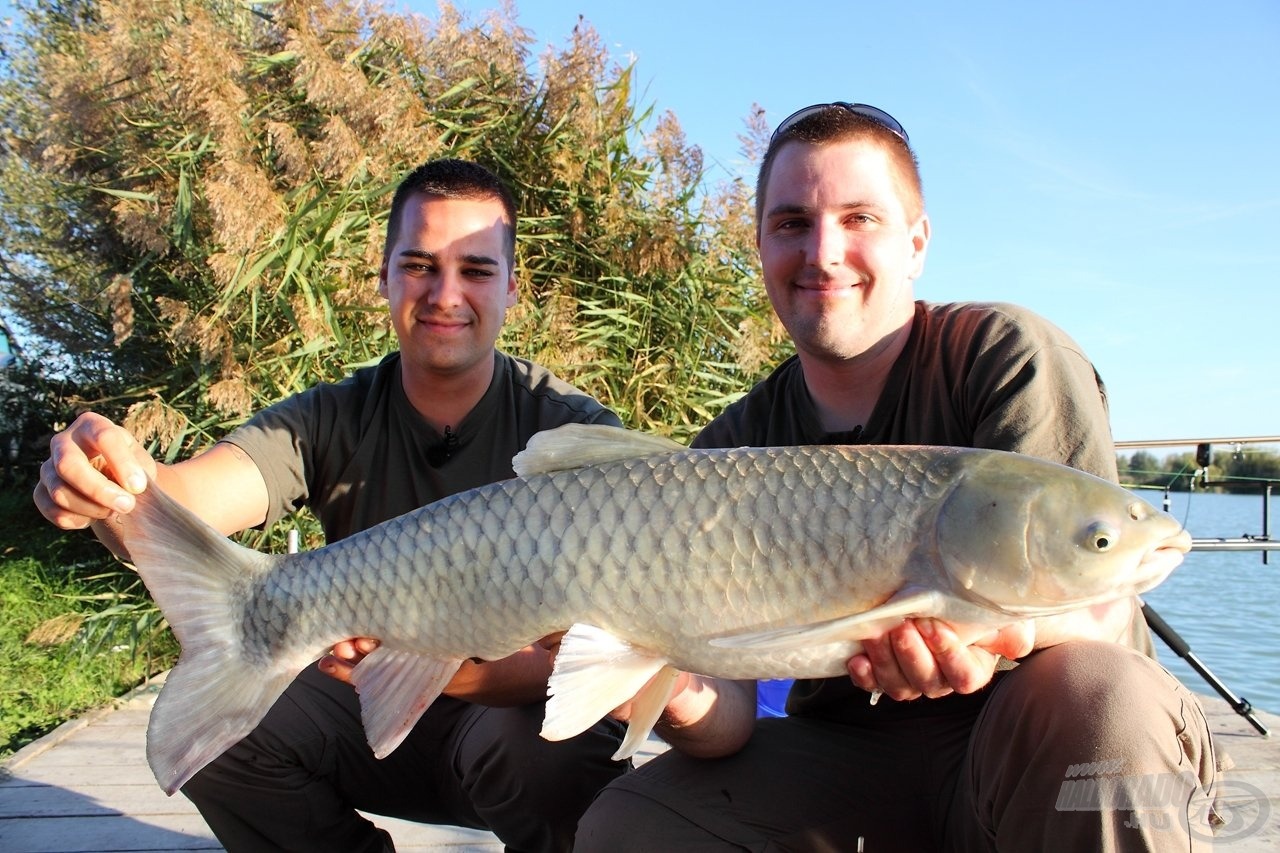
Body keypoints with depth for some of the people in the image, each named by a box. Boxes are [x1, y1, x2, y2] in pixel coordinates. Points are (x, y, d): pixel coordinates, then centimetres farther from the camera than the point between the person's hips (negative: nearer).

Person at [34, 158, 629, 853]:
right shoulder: (332, 421, -6)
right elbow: (190, 497, -24)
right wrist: (120, 484, -48)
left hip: (523, 706, -3)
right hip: (369, 715, 4)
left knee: (551, 751, -35)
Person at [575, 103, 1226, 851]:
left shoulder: (1010, 357, -10)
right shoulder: (733, 451, -2)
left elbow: (1102, 602, -16)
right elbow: (731, 699, -8)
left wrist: (999, 632, -40)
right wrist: (688, 708, -33)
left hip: (1046, 747, -2)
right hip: (848, 755, 3)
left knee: (1090, 691, -36)